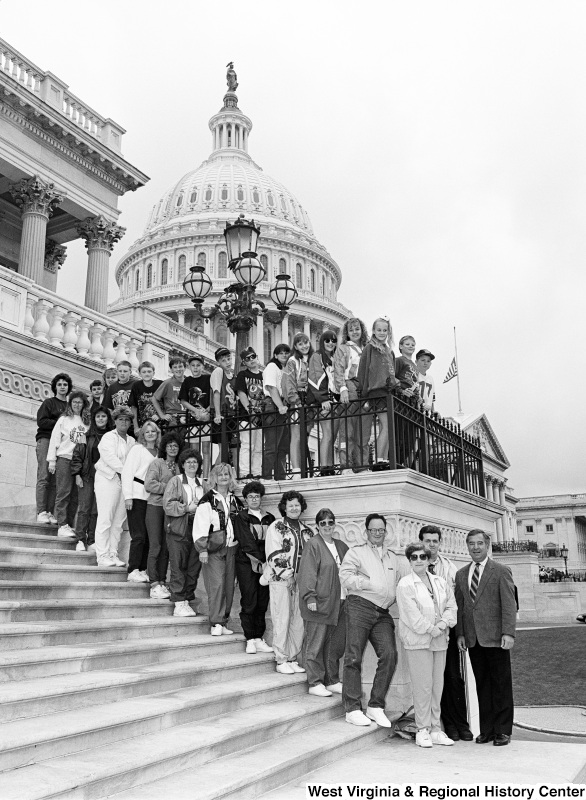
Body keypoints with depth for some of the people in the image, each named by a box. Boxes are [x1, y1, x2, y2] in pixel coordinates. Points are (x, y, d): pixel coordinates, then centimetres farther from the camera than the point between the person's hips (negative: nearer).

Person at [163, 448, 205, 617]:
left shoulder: (202, 484, 15)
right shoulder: (175, 481, 1)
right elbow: (167, 505, -7)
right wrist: (187, 508, -13)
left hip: (197, 529, 5)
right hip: (178, 530, -4)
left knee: (194, 566, 4)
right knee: (178, 566, -5)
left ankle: (187, 599, 14)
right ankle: (179, 604, -2)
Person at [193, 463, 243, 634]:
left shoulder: (236, 501, 15)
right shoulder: (207, 501, -3)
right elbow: (200, 527, -8)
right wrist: (202, 549, -15)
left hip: (231, 549, 5)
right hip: (214, 549, -5)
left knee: (229, 586, 5)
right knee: (217, 584, -12)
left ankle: (223, 622, 14)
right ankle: (216, 623, -7)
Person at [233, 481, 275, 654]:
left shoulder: (269, 518, 14)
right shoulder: (241, 517, 1)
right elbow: (246, 543, -7)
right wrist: (260, 560, -13)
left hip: (265, 565, 4)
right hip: (246, 564, -4)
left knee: (262, 603, 4)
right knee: (249, 602, -5)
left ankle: (259, 639, 10)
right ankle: (250, 640, 1)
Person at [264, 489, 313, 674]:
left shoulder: (307, 531, 16)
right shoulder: (276, 527, 0)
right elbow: (273, 553, -8)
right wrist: (282, 571, -16)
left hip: (300, 580, 5)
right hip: (280, 579, -5)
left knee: (299, 620, 4)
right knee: (282, 619, -6)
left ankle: (293, 659, 14)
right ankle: (281, 660, 1)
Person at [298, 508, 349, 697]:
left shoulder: (341, 546, 16)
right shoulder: (313, 545, -6)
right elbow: (307, 573, -12)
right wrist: (310, 597, -18)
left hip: (339, 603, 7)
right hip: (319, 603, -7)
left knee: (336, 645, 11)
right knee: (316, 644, -2)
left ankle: (332, 681, 22)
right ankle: (315, 683, 7)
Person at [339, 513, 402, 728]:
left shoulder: (391, 556, 25)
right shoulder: (356, 552, 8)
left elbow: (396, 583, 34)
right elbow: (345, 576, -5)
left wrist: (394, 596, 14)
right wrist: (370, 583, -12)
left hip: (383, 612, 5)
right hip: (359, 606, -5)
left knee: (389, 654, -9)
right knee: (354, 656, -5)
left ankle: (376, 706, 2)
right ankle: (352, 709, 2)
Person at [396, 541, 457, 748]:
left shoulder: (441, 583, 13)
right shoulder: (405, 585, -5)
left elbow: (451, 606, 9)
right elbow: (411, 614, -11)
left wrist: (444, 623, -8)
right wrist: (430, 629, -12)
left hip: (439, 640, 5)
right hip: (417, 640, -5)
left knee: (437, 685, 8)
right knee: (423, 685, -5)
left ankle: (435, 729, 18)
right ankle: (422, 730, 6)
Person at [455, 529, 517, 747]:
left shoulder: (501, 572, -1)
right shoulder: (461, 574, 12)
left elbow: (509, 605, -7)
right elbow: (459, 605, 13)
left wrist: (508, 633, -14)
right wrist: (460, 633, 6)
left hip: (495, 638, -4)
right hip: (473, 639, 4)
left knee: (501, 685, 4)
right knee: (482, 685, 9)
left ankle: (503, 730, 14)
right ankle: (486, 729, 18)